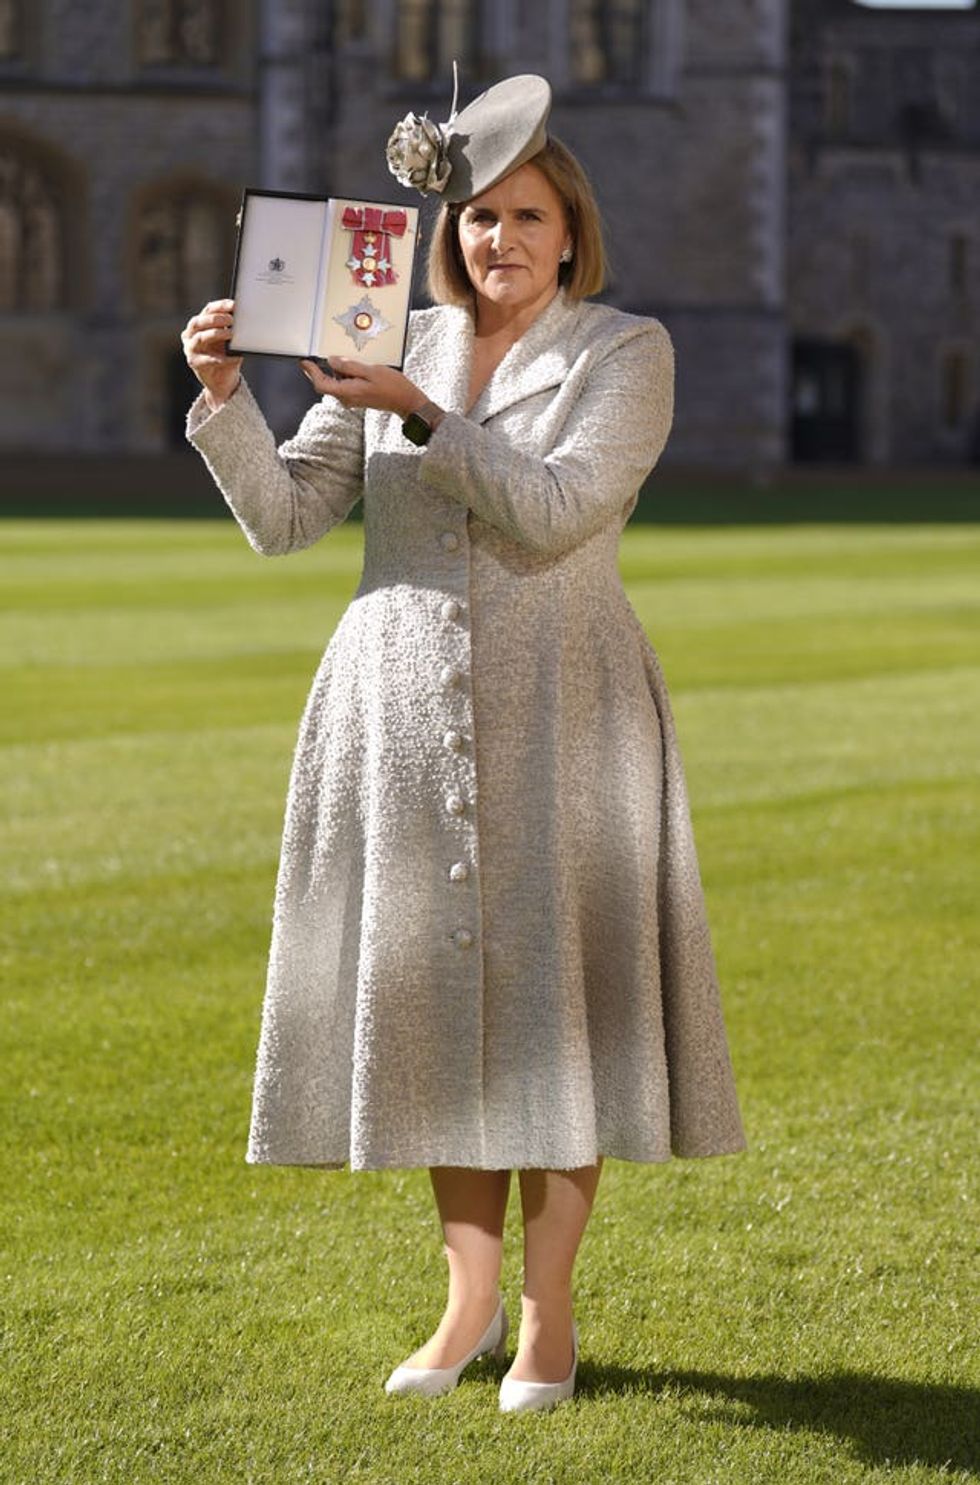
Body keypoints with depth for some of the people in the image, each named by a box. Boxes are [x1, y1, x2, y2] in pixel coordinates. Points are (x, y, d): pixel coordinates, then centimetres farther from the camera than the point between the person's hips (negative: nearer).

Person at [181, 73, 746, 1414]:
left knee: (553, 994, -3)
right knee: (435, 993, 6)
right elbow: (284, 518, 4)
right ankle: (470, 1297, 18)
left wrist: (419, 412, -23)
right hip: (404, 713, 3)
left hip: (556, 712, -3)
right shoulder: (396, 348, 8)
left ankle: (549, 1316, 5)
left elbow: (556, 509, -16)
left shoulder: (628, 352, -1)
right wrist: (225, 398, -11)